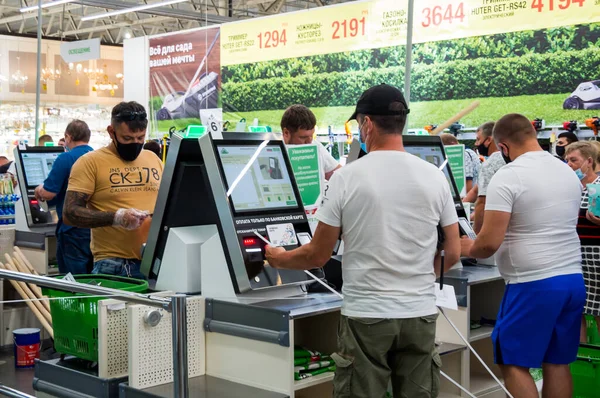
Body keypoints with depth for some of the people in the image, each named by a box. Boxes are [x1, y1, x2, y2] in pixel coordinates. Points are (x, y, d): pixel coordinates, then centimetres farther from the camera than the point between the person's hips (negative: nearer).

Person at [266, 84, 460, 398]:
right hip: (420, 314, 3)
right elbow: (453, 253, 5)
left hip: (366, 316, -3)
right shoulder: (435, 176, -1)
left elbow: (318, 256, -3)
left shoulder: (347, 177, -9)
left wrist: (280, 259, 17)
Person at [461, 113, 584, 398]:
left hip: (534, 285, -7)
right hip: (573, 279, 7)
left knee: (513, 363, 4)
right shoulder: (568, 172, 10)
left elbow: (490, 243, -18)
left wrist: (470, 248, 3)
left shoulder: (507, 177, -13)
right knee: (557, 363, 14)